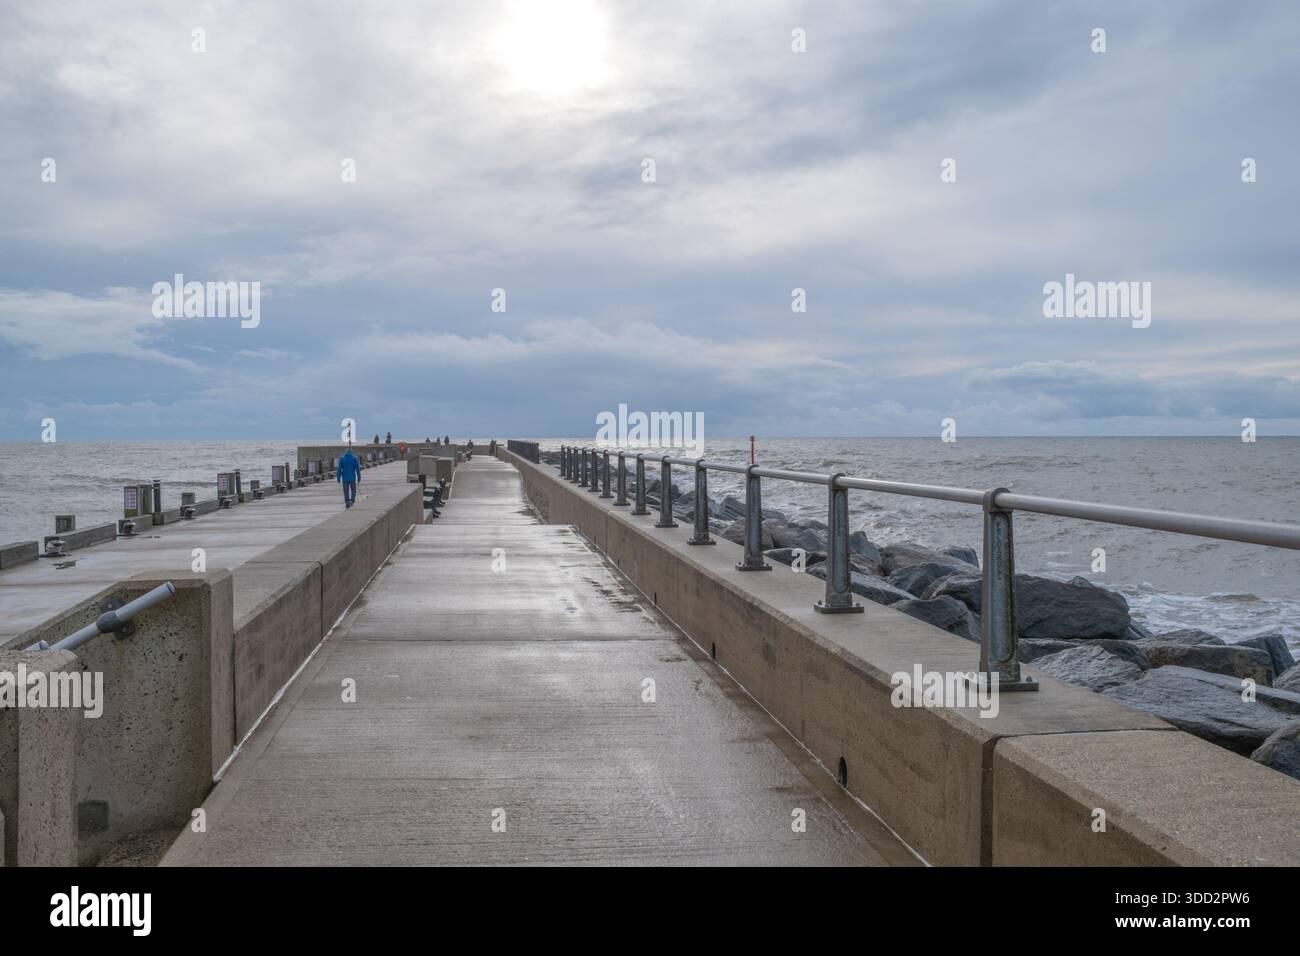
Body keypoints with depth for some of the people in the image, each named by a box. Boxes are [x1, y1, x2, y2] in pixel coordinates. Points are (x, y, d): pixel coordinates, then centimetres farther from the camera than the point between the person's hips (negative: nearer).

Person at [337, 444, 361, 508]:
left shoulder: (342, 458, -3)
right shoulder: (354, 458, -5)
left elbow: (339, 469, -4)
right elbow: (358, 469, -5)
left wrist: (338, 479, 1)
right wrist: (359, 478, 4)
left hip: (345, 479, 1)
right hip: (352, 478, -1)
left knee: (346, 493, 11)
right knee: (353, 491, 13)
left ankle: (347, 505, 11)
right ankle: (352, 500, -12)